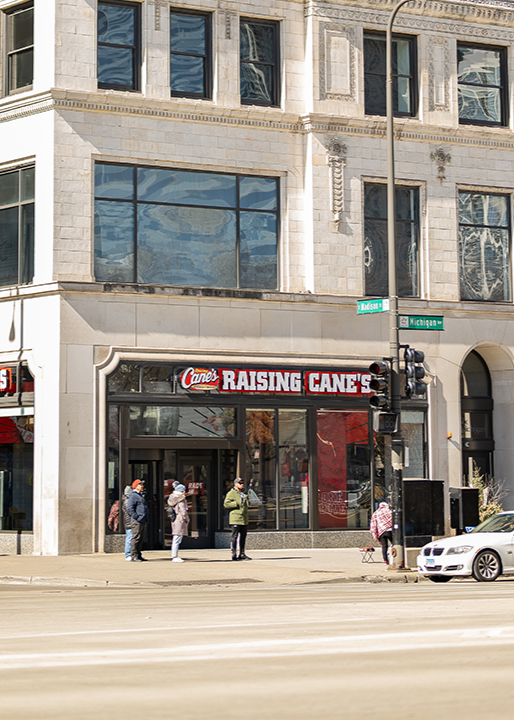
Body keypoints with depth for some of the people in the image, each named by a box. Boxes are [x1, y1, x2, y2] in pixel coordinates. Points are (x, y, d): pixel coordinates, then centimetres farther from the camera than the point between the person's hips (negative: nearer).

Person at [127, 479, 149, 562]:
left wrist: (147, 516, 22)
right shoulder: (133, 495, -8)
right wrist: (136, 516, -20)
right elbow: (129, 507, -17)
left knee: (140, 539, 12)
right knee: (136, 538, -9)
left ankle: (138, 555, 17)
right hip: (137, 521, -10)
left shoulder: (140, 496, 23)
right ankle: (134, 556, -9)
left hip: (143, 521, 10)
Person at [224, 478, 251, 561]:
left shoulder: (244, 493, 21)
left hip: (244, 519, 7)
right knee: (234, 536, -7)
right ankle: (233, 554, -7)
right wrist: (236, 503, -18)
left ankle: (242, 554, 12)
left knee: (243, 536, 7)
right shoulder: (231, 493, -3)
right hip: (235, 518, -7)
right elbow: (226, 504, -11)